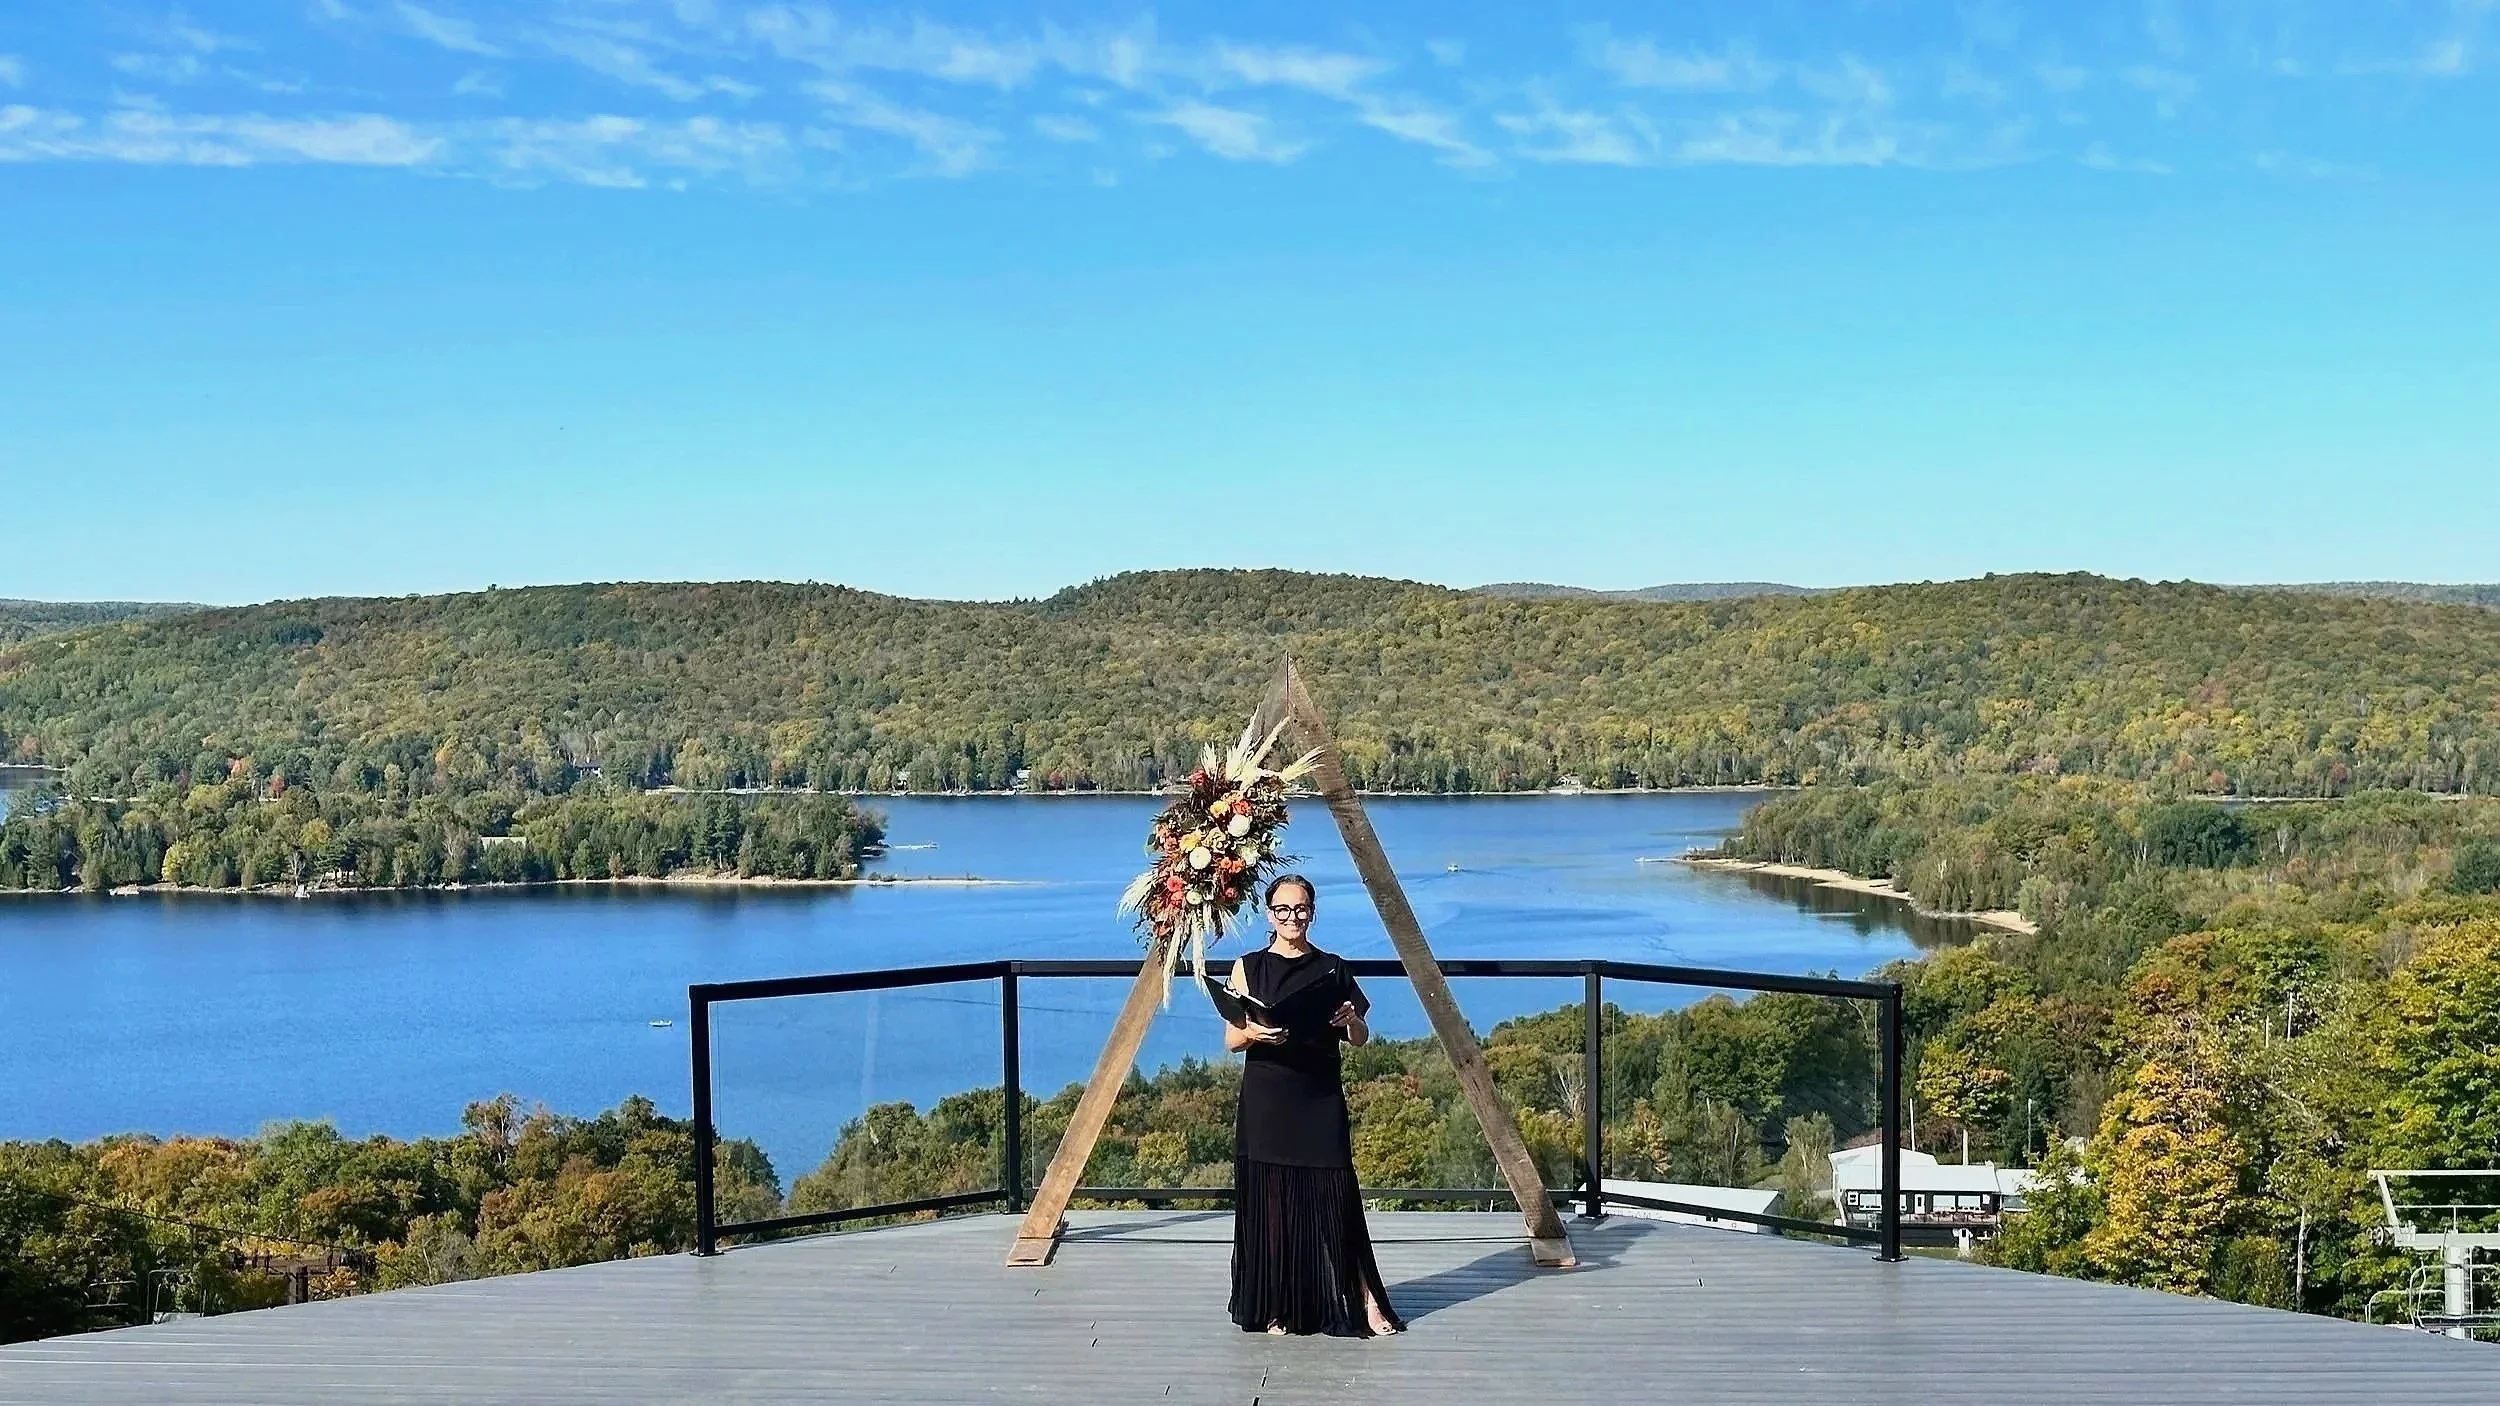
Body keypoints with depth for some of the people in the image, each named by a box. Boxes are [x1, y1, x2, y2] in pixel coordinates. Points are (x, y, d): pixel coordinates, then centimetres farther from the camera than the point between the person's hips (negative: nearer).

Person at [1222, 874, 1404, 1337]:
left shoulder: (1333, 969, 9)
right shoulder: (1249, 967, 6)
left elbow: (1360, 1038, 13)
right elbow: (1232, 1040, 3)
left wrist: (1350, 1021, -10)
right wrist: (1253, 1032, -19)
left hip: (1321, 1102, 1)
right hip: (1265, 1103, -1)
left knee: (1334, 1201, -4)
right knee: (1269, 1204, 0)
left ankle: (1366, 1304, 0)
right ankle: (1275, 1310, 8)